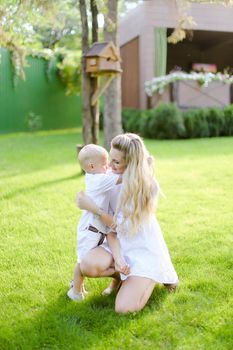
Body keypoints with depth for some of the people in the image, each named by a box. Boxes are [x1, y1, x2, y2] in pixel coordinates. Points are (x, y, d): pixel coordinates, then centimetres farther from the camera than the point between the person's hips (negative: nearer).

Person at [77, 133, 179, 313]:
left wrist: (92, 207, -23)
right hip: (120, 243, 5)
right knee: (88, 265, -25)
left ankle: (152, 277, 13)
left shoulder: (148, 187, -23)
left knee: (124, 308, -16)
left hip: (144, 249, -5)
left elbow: (123, 225, -21)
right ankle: (120, 274, 8)